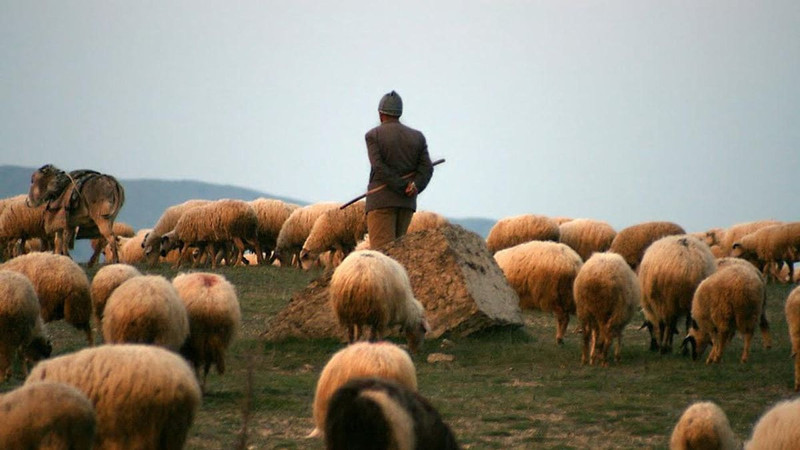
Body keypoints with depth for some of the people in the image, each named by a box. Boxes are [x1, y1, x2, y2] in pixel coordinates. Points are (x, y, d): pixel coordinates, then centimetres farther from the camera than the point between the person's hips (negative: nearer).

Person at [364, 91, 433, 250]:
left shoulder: (373, 135, -2)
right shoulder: (417, 137, 11)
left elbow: (379, 168, -12)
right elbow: (426, 168, 0)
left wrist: (404, 188, -11)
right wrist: (414, 187, -13)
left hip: (381, 201, -5)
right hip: (407, 204, 5)